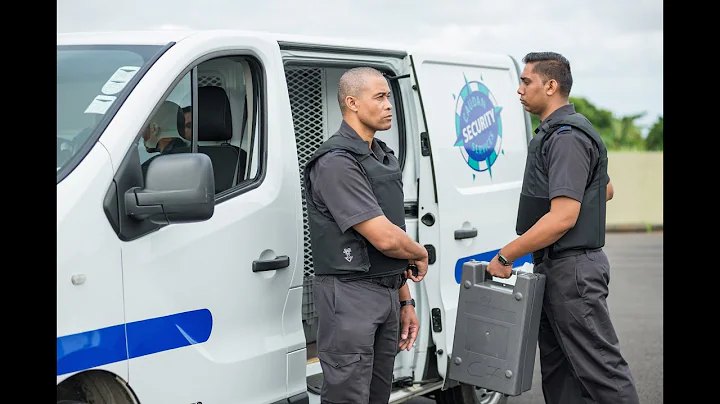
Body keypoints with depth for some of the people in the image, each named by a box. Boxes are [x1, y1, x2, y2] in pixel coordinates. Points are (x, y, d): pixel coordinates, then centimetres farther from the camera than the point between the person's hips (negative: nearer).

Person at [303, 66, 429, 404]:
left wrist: (405, 301, 16)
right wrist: (421, 255, -1)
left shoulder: (383, 157, 14)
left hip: (388, 293, 9)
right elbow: (384, 238, -22)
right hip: (351, 296, -9)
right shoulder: (336, 162, -17)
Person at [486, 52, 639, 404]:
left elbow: (562, 218, -25)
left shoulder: (567, 137, -17)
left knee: (600, 368, -5)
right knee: (558, 373, 13)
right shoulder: (553, 133, 16)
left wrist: (504, 257, -20)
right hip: (554, 269, 11)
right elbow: (606, 189, 28)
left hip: (572, 270, -11)